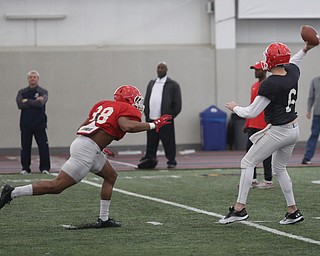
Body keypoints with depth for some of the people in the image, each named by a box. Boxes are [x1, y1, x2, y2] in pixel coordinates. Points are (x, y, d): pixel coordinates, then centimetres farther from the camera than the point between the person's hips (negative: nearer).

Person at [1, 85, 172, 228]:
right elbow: (126, 126, -24)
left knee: (111, 176, 20)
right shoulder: (126, 109, -2)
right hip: (87, 149, -10)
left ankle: (103, 219, 19)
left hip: (80, 141, 10)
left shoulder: (103, 105, 21)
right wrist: (153, 125, -15)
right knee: (57, 186, -6)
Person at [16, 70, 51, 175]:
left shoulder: (43, 92, 6)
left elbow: (41, 103, -14)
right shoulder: (22, 92, 11)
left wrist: (27, 101, -6)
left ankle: (45, 168, -2)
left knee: (43, 146, -7)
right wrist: (35, 102, -9)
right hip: (25, 124, 2)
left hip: (40, 124, -2)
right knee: (25, 147, 3)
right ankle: (25, 168, 11)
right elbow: (20, 104, -7)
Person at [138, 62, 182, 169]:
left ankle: (171, 161, 9)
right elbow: (146, 100, 21)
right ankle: (149, 160, 11)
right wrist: (147, 114, 9)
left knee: (168, 142, -1)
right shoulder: (151, 84, 18)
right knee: (151, 143, 5)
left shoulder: (173, 85, 2)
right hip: (151, 119, 4)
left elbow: (177, 104, -1)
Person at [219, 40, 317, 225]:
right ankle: (293, 211, 22)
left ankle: (240, 208, -2)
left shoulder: (269, 85, -23)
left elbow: (251, 112, -18)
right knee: (279, 168, 23)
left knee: (248, 163, 2)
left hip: (277, 132, -8)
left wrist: (235, 108, -2)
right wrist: (305, 50, 29)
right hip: (294, 130, 8)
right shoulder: (293, 71, 0)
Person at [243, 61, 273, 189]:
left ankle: (268, 181, 2)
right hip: (253, 125, 9)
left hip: (265, 125, -8)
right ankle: (252, 180, 13)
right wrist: (247, 123, 20)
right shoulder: (254, 86, 17)